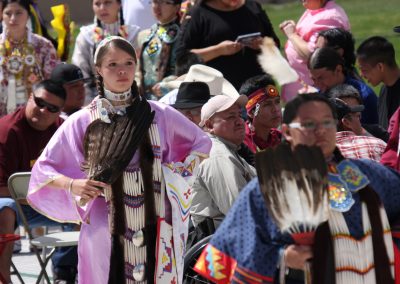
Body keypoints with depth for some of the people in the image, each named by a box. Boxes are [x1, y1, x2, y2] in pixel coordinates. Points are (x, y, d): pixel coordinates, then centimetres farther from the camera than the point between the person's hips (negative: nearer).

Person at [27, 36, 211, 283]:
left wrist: (178, 171, 6)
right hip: (106, 232, -1)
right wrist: (73, 184, -13)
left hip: (155, 226, 1)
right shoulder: (82, 122, 2)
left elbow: (202, 143, 20)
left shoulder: (158, 115, 6)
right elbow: (43, 169, 5)